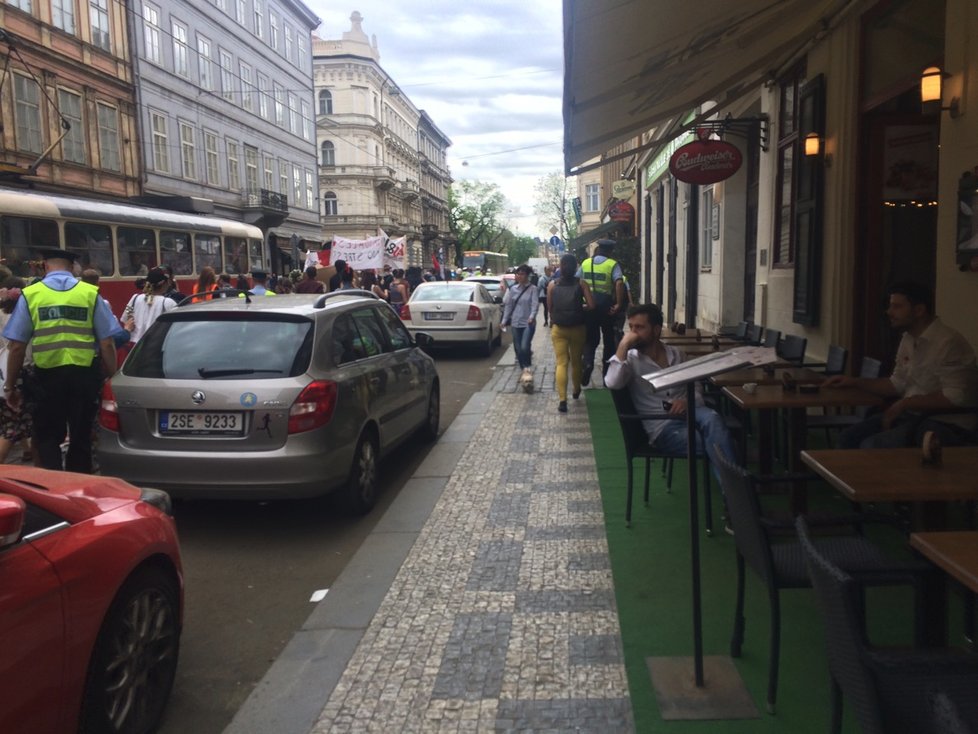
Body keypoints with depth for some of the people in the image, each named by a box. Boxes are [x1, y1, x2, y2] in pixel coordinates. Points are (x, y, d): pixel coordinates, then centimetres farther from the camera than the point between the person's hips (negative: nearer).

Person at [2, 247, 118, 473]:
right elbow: (107, 343, -3)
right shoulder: (90, 293, -1)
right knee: (81, 438, 14)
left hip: (48, 375, -1)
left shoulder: (30, 295, 0)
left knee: (47, 438, 13)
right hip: (85, 375, 1)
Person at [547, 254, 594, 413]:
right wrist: (581, 307, 9)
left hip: (558, 328, 0)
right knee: (576, 361, 19)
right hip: (578, 328, 0)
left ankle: (562, 400, -12)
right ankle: (576, 390, 39)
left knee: (561, 363, -1)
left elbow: (549, 308, 3)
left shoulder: (552, 284, -1)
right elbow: (591, 305, -11)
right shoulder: (581, 283, -4)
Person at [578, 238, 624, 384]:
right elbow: (619, 283, -21)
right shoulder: (612, 264, -7)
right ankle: (607, 371, 18)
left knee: (591, 338, 11)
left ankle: (588, 363, -14)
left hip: (589, 305, 3)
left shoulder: (586, 263, 5)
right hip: (606, 306, -3)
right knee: (609, 339, 12)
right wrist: (619, 304, -18)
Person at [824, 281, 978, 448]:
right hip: (911, 414, 9)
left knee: (871, 446, -25)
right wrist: (855, 382, 11)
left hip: (946, 424, -9)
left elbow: (956, 397, -25)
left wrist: (905, 403, -19)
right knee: (849, 438, -6)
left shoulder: (948, 342, -18)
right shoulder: (908, 339, 11)